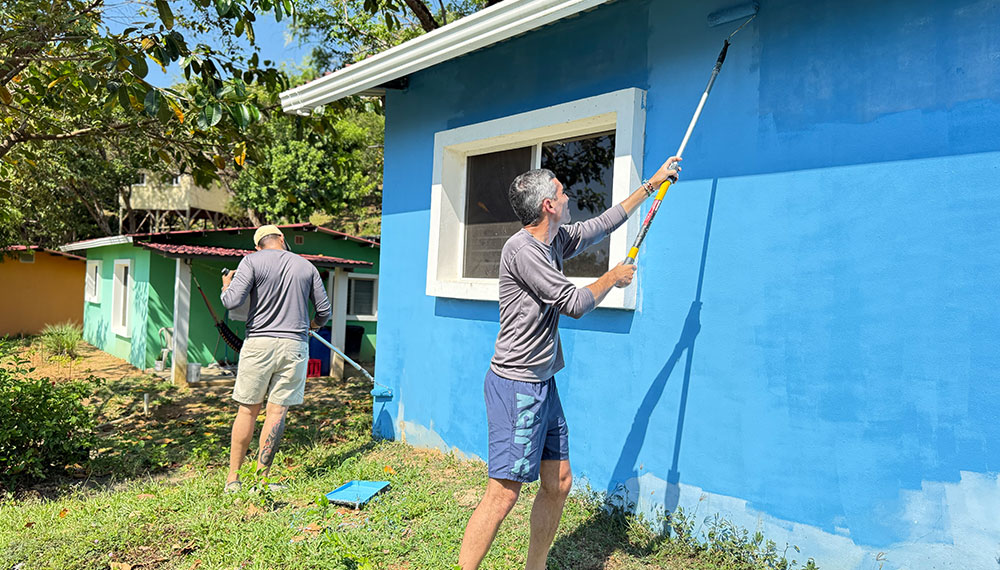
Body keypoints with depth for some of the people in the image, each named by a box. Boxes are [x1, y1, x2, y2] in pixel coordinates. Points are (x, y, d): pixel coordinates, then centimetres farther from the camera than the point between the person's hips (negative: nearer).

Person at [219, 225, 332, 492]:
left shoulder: (252, 261, 0)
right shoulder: (306, 266, 9)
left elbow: (232, 301, -9)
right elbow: (324, 311, 11)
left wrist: (226, 287, 13)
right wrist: (313, 324, 32)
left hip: (259, 342, -1)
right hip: (295, 344, 1)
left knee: (248, 410, 7)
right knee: (277, 411, 4)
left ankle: (233, 477, 14)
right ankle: (262, 476, 7)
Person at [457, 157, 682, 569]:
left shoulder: (556, 240, 12)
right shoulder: (522, 249, -16)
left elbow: (603, 224, 26)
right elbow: (574, 304, -16)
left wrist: (652, 185, 32)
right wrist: (613, 278, 2)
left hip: (543, 382, 10)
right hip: (516, 385, -9)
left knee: (558, 483, 13)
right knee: (504, 493, -11)